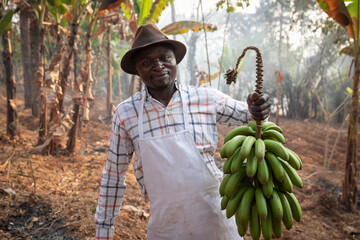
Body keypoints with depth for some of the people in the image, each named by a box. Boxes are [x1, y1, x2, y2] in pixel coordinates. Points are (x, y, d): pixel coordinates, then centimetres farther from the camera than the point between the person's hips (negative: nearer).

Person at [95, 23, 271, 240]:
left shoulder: (208, 99, -7)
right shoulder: (125, 114, -7)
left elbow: (249, 117, 7)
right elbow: (113, 175, 2)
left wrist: (258, 111, -18)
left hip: (215, 221, 1)